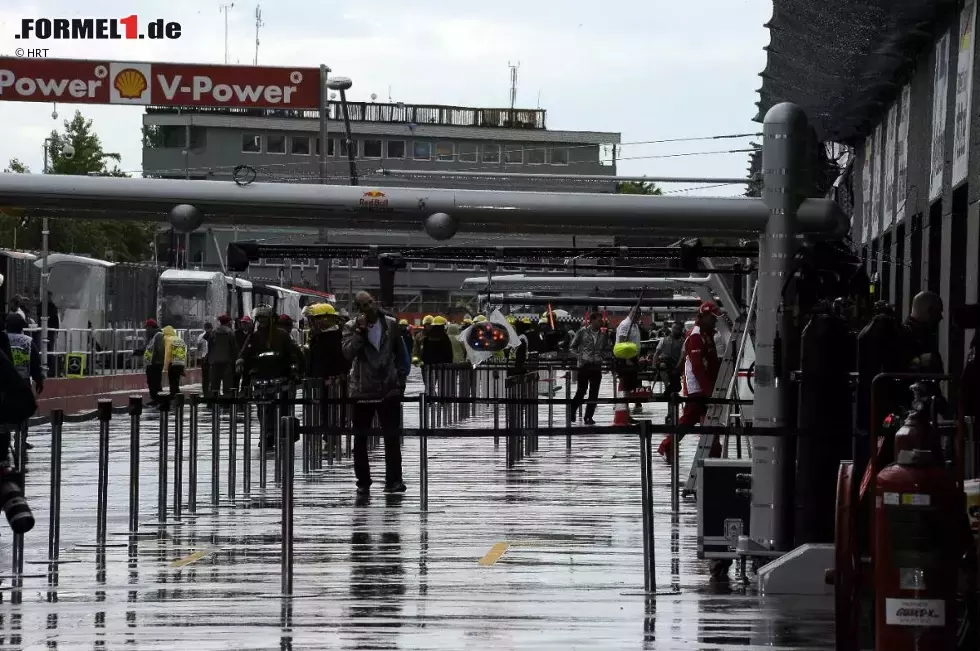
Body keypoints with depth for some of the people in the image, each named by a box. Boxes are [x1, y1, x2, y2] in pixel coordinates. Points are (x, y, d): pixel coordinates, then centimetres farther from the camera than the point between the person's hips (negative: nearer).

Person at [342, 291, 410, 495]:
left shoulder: (390, 324, 5)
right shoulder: (352, 327, -1)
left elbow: (400, 354, 13)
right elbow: (348, 353, -16)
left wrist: (401, 378, 6)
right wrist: (360, 331, -21)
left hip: (389, 389, 1)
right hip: (362, 391, -1)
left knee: (392, 436, -3)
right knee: (360, 439, 5)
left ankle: (394, 480, 1)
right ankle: (363, 482, 13)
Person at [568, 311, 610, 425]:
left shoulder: (604, 334, 6)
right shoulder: (582, 332, -3)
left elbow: (606, 349, 16)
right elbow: (572, 348, 3)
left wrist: (601, 357, -3)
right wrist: (580, 356, -11)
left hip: (597, 366, 3)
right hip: (584, 366, -3)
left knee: (594, 393, 1)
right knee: (581, 391, 0)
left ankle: (589, 417, 7)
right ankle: (571, 412, 18)